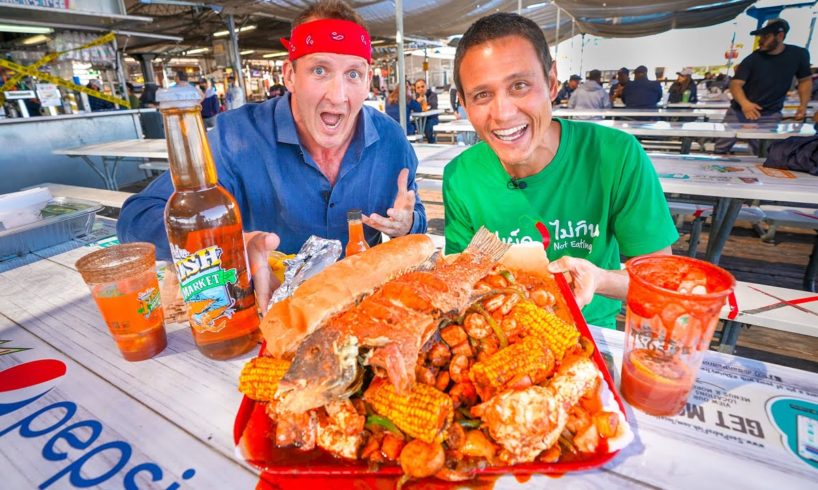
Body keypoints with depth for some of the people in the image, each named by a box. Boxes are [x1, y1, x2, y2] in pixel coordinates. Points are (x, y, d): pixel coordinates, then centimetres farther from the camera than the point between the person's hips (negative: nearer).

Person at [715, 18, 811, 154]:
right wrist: (744, 103, -34)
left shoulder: (798, 54, 0)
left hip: (769, 116, 1)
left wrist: (803, 105, 0)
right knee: (721, 148, 0)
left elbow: (805, 80, 11)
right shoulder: (752, 59, -7)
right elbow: (735, 84, -15)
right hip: (739, 112, -1)